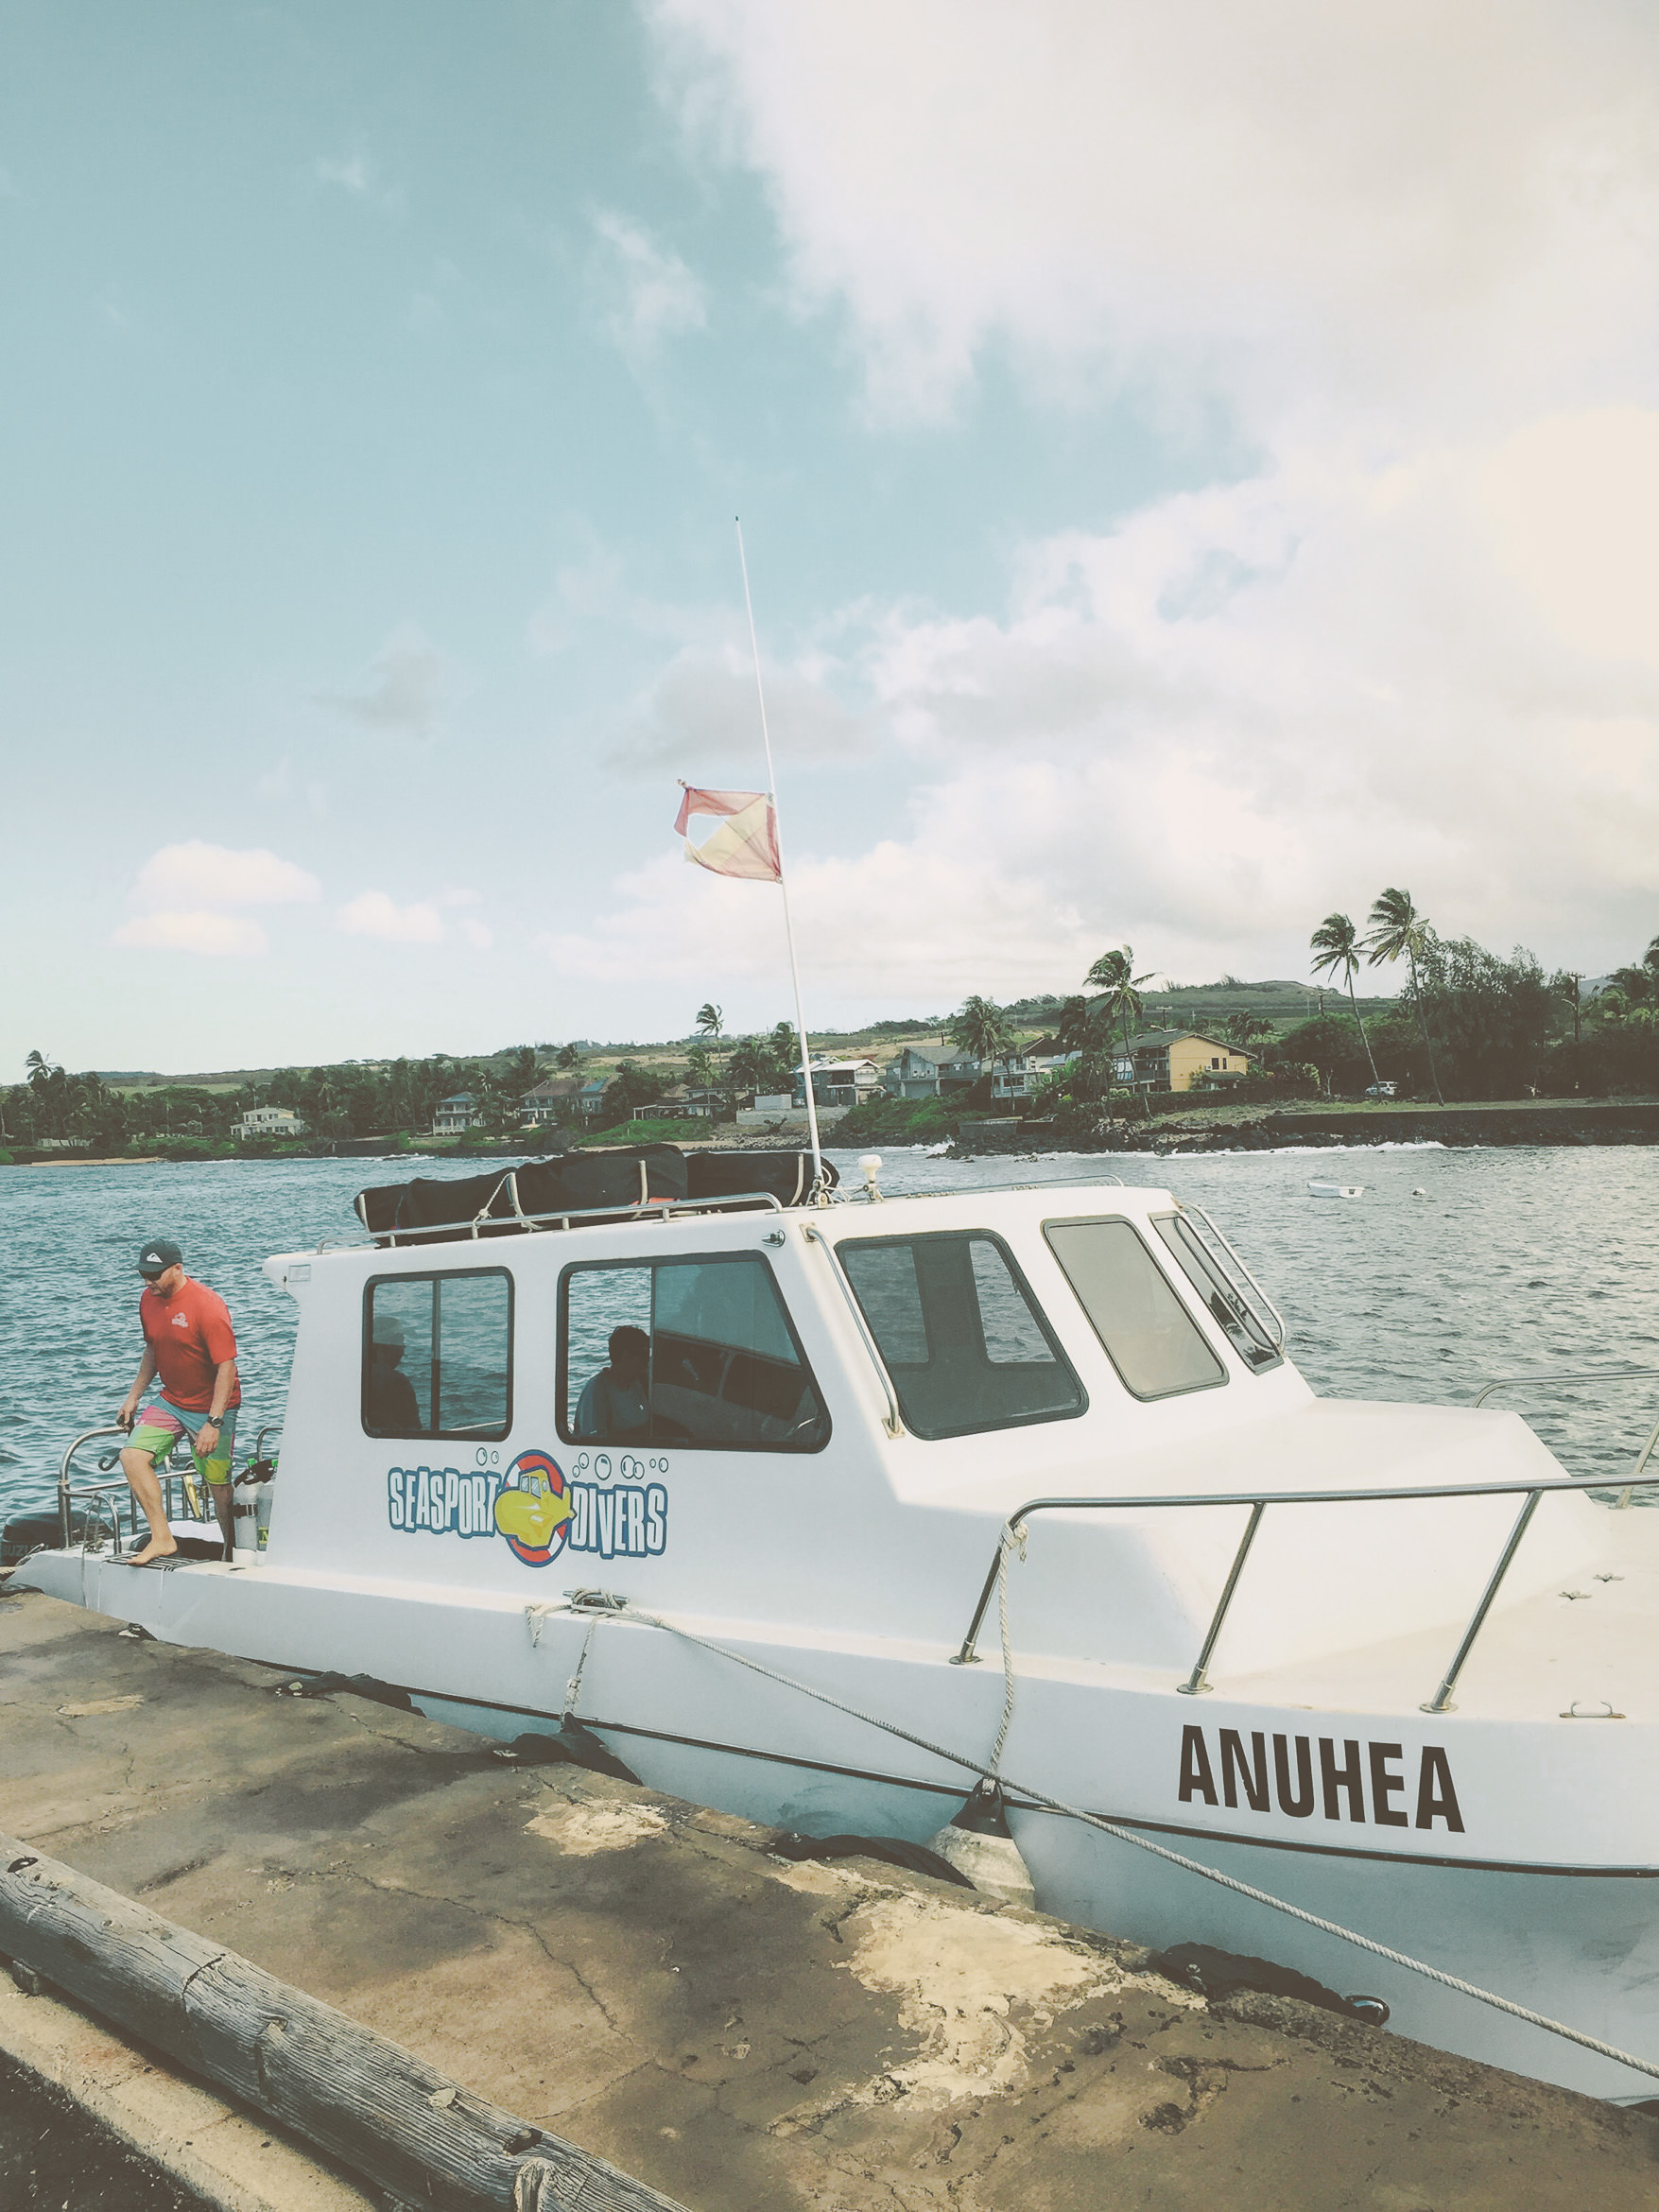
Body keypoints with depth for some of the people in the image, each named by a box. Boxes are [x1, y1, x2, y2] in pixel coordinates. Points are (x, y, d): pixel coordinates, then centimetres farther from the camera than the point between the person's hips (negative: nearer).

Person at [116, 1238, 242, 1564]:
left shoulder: (207, 1306, -22)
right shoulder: (148, 1299, 1)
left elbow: (227, 1367, -23)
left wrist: (213, 1423, -27)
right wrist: (133, 1397, 15)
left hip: (211, 1407, -7)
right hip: (170, 1402, 7)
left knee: (218, 1484, -2)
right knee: (132, 1456, -11)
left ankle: (233, 1550, 16)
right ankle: (162, 1538, -5)